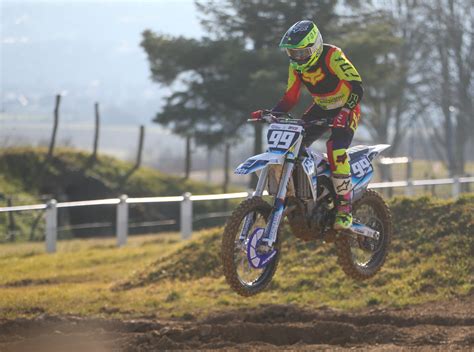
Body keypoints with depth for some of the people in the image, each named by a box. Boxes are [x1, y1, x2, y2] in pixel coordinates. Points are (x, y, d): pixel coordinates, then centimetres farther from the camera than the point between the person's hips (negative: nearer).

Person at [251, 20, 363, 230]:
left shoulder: (332, 56, -25)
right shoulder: (297, 65, -2)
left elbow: (357, 88, -31)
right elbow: (290, 98, 5)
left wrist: (345, 112, -46)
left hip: (346, 109, -7)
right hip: (321, 108, 7)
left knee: (336, 149, -30)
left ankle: (345, 207, -26)